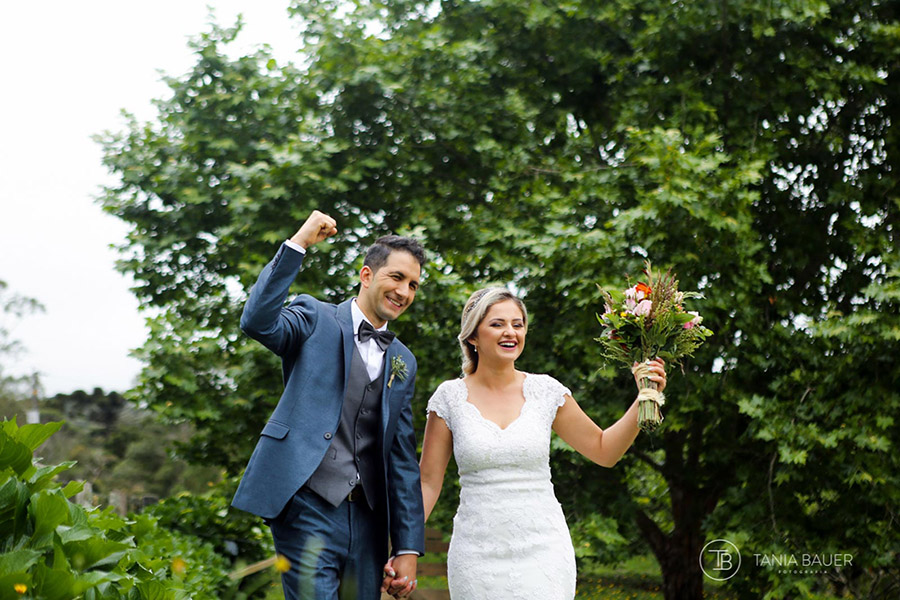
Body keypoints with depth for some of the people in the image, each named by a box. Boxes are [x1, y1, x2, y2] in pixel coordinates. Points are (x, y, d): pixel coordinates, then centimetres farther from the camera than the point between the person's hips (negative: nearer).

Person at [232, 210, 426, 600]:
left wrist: (409, 547, 10)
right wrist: (297, 245, -18)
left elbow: (402, 456, 15)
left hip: (366, 518, 5)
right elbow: (257, 321, -18)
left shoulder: (403, 362, 17)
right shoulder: (315, 319, 4)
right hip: (308, 509, -5)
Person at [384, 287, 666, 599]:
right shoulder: (451, 397, 0)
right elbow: (428, 482, 3)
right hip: (478, 556, 0)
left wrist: (645, 399, -2)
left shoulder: (546, 391, 2)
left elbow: (604, 450, 10)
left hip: (543, 551, 1)